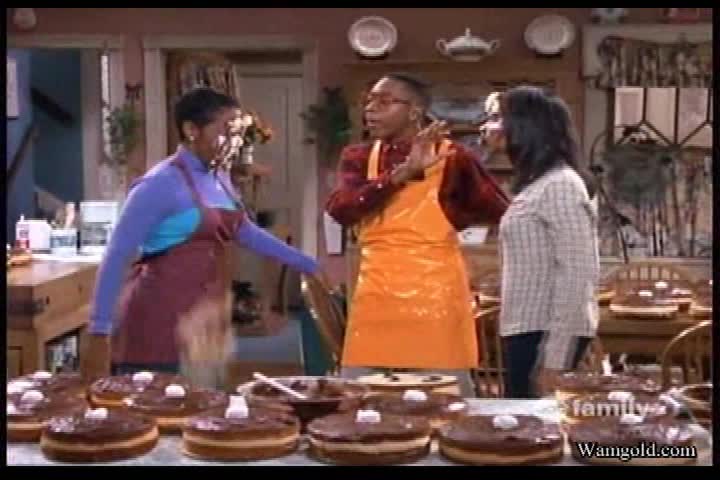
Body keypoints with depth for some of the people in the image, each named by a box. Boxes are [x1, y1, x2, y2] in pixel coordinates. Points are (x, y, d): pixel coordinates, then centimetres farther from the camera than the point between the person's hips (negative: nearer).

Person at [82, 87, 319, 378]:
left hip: (203, 320, 8)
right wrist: (99, 333, -19)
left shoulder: (219, 180, 10)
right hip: (160, 320, -8)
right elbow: (116, 258, -15)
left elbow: (246, 233, 26)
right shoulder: (161, 183, -13)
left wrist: (309, 266, 30)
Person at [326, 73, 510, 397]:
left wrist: (445, 217, -6)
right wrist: (402, 172, -19)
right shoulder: (359, 158, 8)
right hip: (375, 298, 4)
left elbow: (500, 212, 2)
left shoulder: (451, 158, -4)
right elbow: (340, 209, -12)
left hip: (434, 297, -3)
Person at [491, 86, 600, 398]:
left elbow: (577, 274, -18)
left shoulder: (560, 185, -11)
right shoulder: (535, 184, 17)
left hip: (546, 332, -9)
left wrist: (554, 359, -20)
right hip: (526, 330, 9)